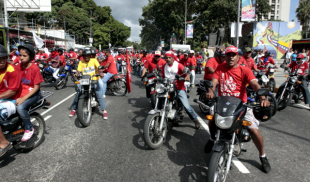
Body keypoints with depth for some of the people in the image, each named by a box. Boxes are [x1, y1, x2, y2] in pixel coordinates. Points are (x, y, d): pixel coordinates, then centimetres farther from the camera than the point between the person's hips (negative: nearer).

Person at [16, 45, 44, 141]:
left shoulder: (35, 68, -13)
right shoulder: (18, 66, 2)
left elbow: (36, 87, -14)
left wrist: (23, 98, -21)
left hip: (33, 93, -5)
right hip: (21, 93, 6)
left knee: (20, 107, -29)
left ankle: (29, 129, -7)